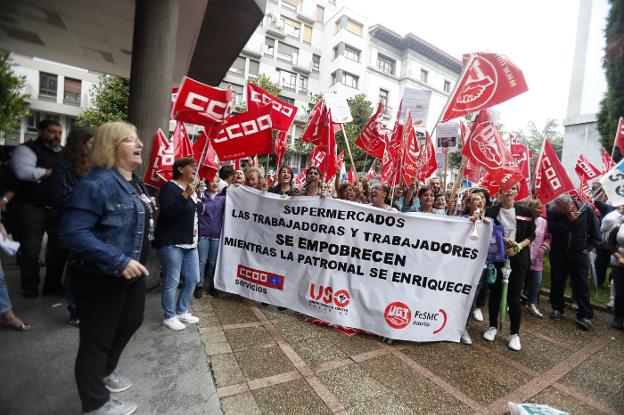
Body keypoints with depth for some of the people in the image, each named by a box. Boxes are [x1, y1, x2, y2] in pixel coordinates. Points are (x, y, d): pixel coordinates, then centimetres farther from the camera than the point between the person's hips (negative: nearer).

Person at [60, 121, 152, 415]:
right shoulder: (98, 182, -24)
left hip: (132, 271, 10)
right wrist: (118, 262, -32)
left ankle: (106, 371, 53)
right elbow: (73, 232, -30)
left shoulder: (134, 181, 6)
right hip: (102, 278, -9)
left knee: (131, 322, 26)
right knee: (97, 338, 11)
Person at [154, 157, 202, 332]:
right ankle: (169, 316, 18)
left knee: (193, 279, 11)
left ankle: (182, 312, 28)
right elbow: (168, 212, -23)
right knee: (172, 281, 0)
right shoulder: (169, 187, -8)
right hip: (171, 243, -8)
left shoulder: (192, 189, 15)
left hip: (190, 243, 8)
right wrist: (185, 195, -29)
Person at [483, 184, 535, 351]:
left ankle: (515, 333, 17)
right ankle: (493, 326, 26)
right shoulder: (492, 211, 0)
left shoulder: (525, 212, 2)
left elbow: (531, 235, 4)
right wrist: (502, 240, -16)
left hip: (518, 259, 0)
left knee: (514, 296, 1)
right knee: (495, 292, 9)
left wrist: (518, 246, -12)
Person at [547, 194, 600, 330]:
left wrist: (587, 248, -4)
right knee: (557, 282, 9)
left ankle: (584, 315, 8)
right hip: (558, 253, 1)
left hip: (579, 254, -1)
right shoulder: (553, 212, -7)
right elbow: (551, 229, -18)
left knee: (581, 284, 0)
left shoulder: (587, 210, -6)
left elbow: (596, 234, 3)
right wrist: (568, 220, -23)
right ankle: (557, 308, 23)